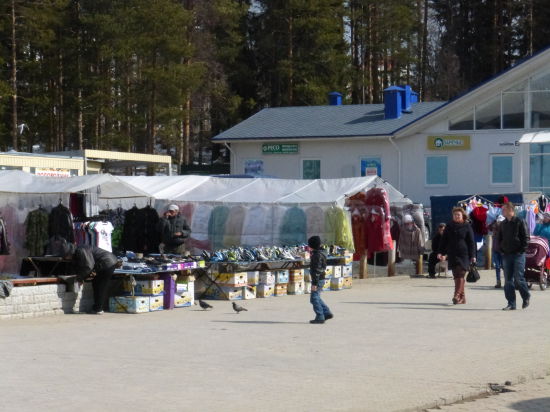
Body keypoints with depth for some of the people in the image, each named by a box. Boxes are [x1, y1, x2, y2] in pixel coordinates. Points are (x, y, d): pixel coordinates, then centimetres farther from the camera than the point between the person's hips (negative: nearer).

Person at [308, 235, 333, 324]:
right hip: (320, 279, 10)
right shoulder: (319, 253, 13)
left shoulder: (317, 255, -19)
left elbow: (317, 270, -23)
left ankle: (320, 317, -2)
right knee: (316, 298, 18)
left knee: (314, 298, -5)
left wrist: (314, 283, -23)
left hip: (318, 280, -10)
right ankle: (327, 313, 18)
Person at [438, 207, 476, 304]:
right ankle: (462, 297, 11)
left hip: (464, 254, -4)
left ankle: (457, 295, -18)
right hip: (452, 254, 4)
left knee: (460, 275, -12)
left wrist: (472, 256, -4)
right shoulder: (449, 226, 11)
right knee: (456, 276, 5)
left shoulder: (467, 226, 1)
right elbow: (444, 240, 14)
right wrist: (441, 252, 6)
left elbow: (471, 242, 1)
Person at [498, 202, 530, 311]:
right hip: (506, 255, 5)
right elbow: (500, 238, 20)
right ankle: (511, 304, 5)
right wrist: (501, 250, 8)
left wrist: (522, 250, -11)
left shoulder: (519, 222, -5)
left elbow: (526, 237, -6)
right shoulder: (503, 224, 12)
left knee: (518, 279, -7)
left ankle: (526, 297, 16)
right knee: (508, 280, 2)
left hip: (518, 254, -5)